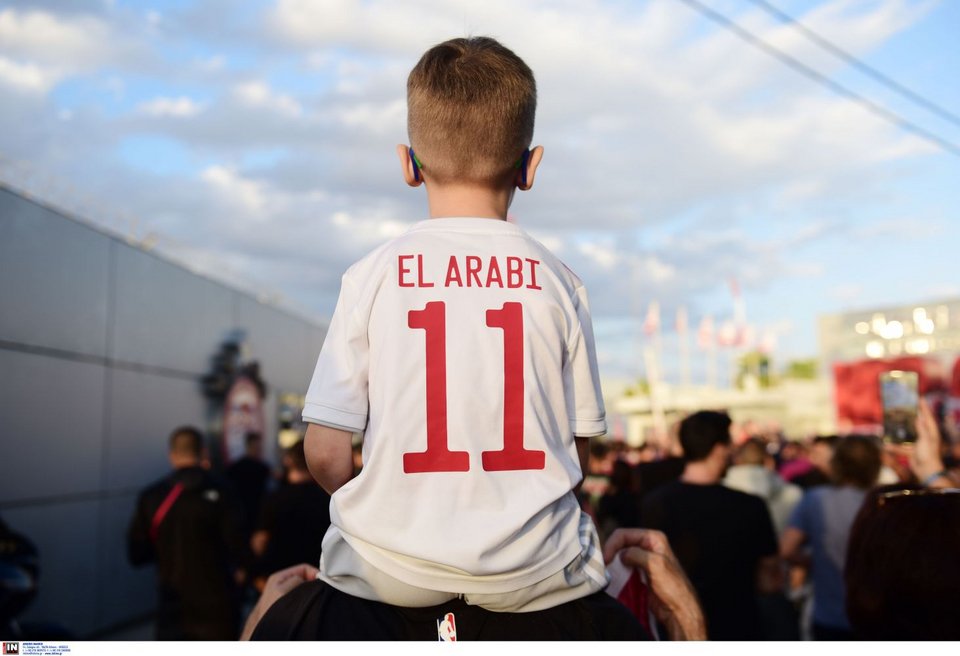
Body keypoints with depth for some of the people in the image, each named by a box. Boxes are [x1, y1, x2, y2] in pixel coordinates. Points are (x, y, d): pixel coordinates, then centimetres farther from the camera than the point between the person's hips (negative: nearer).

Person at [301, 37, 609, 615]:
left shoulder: (372, 276, -8)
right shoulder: (557, 280, -5)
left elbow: (326, 454, -5)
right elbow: (579, 451, 1)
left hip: (393, 570, 1)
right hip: (532, 572, 0)